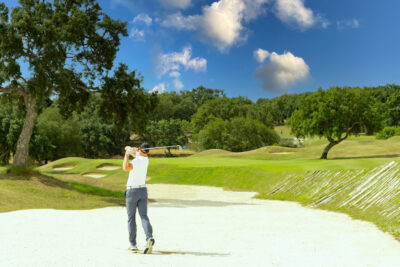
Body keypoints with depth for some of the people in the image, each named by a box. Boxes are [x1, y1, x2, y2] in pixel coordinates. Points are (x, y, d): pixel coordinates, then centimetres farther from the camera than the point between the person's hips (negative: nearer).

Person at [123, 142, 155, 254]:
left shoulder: (137, 161, -19)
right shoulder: (146, 159, 5)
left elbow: (125, 168, -39)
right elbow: (133, 151, 14)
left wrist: (127, 154, -29)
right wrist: (129, 149, -9)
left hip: (132, 191, -5)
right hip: (143, 190, 5)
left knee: (131, 218, 7)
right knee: (144, 217, -3)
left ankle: (133, 244, 9)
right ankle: (149, 238, -26)